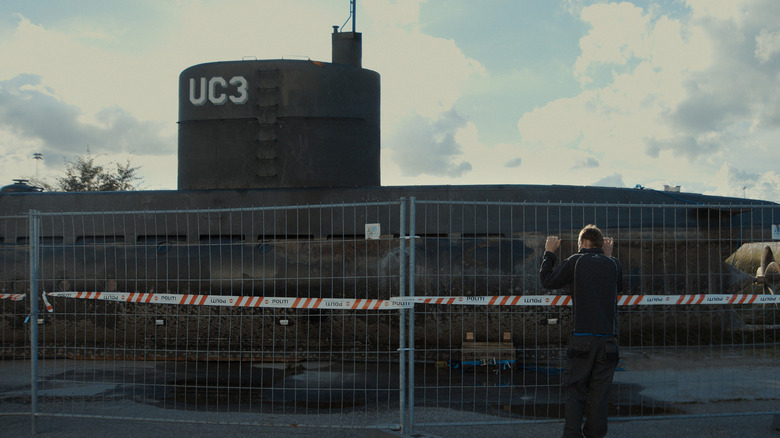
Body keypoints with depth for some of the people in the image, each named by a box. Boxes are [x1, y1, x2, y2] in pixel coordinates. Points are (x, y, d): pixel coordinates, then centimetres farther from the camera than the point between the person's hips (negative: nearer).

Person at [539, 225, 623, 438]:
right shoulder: (613, 264, 8)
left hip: (582, 338, -3)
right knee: (600, 391, 8)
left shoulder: (575, 261, 0)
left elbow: (547, 281, 9)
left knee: (574, 388, 3)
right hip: (608, 339, 3)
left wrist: (549, 253, 21)